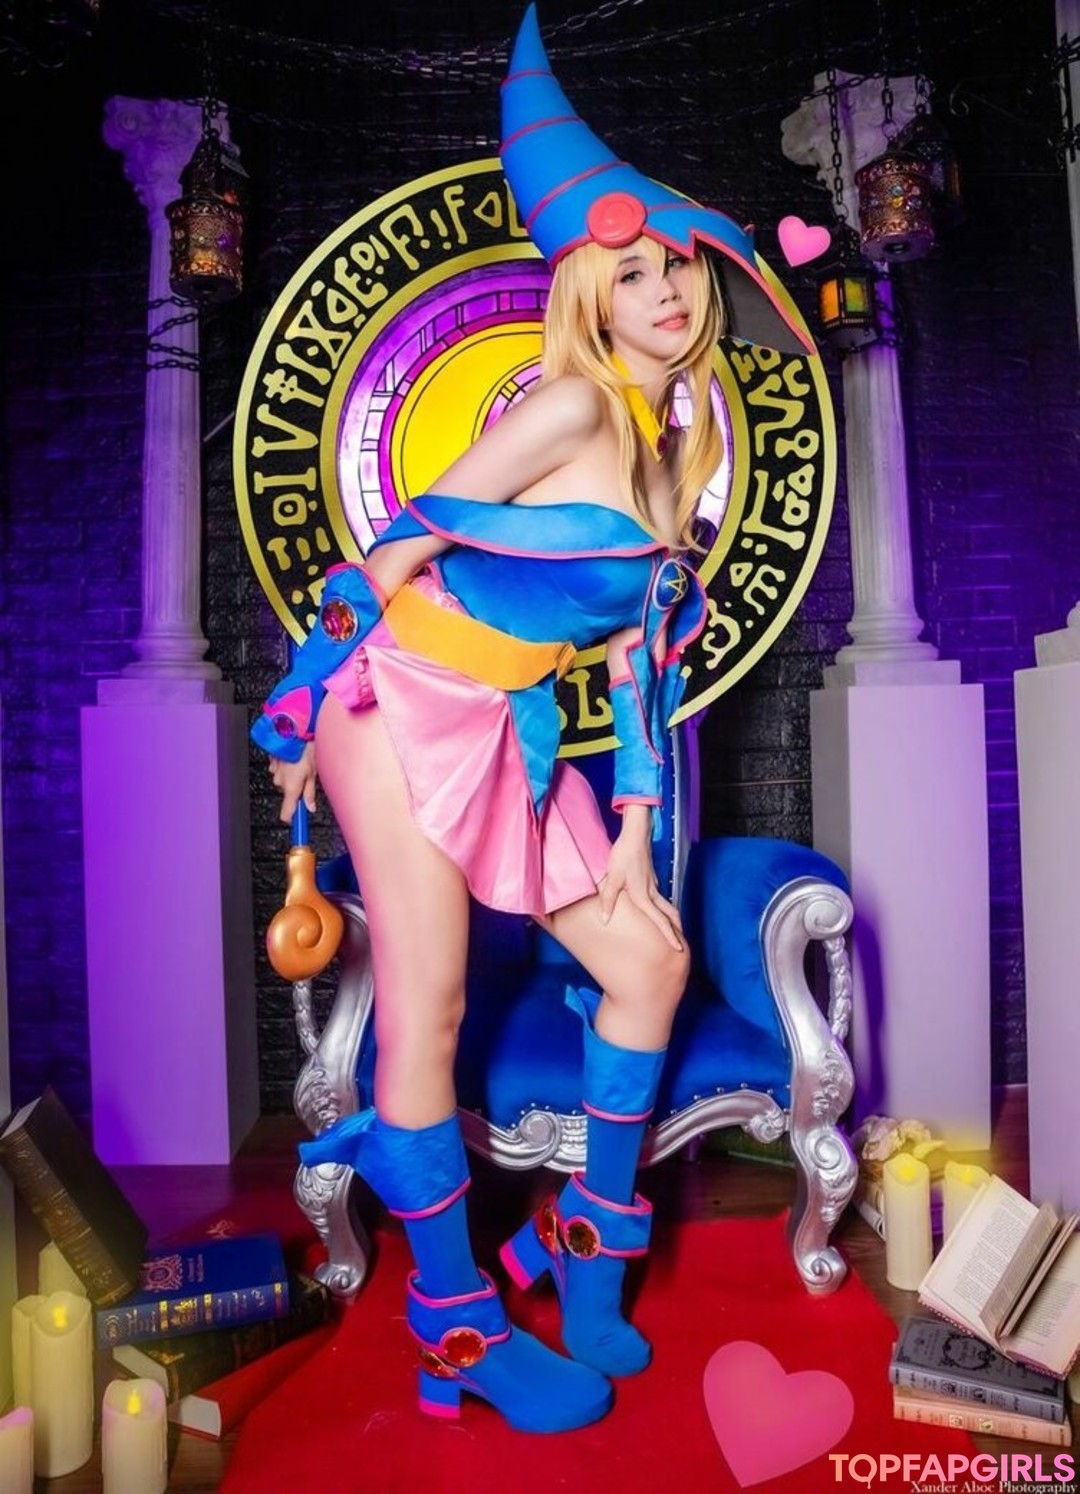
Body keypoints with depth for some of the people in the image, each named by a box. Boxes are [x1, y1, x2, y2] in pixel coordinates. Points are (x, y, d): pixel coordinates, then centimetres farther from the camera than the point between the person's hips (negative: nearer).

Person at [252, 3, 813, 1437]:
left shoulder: (676, 449, 10)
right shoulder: (569, 407, -13)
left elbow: (642, 651, 9)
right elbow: (403, 546, -10)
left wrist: (635, 833, 6)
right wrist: (305, 717, -4)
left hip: (513, 731, 8)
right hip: (404, 706, -7)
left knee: (652, 958, 8)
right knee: (426, 1015, -4)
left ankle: (592, 1239, 26)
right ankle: (459, 1329, 16)